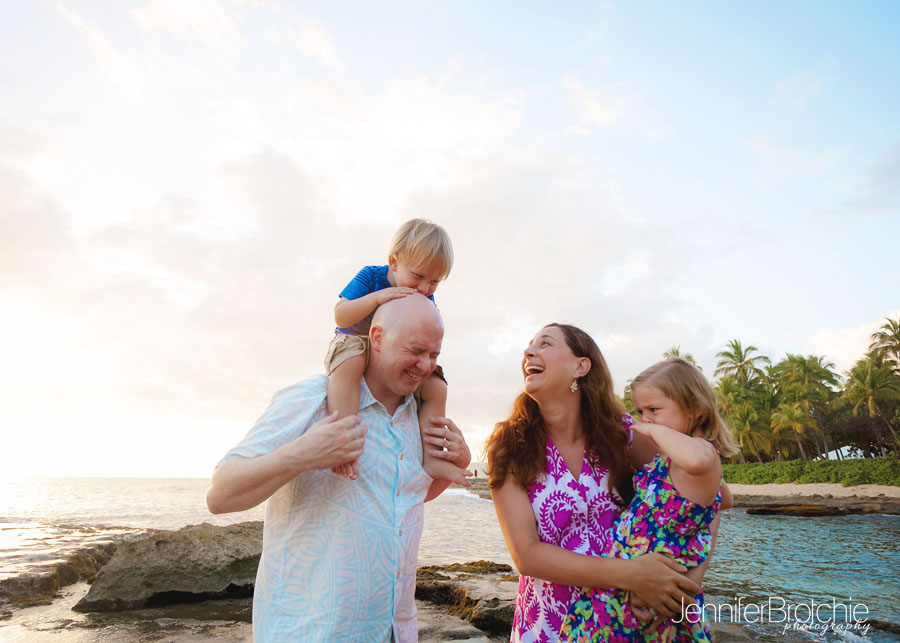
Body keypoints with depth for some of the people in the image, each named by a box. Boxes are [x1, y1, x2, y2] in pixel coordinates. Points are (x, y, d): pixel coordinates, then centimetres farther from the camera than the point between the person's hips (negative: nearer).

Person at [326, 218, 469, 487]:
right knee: (350, 362, -41)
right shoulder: (371, 276, -13)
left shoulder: (427, 299, -2)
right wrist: (376, 297, -33)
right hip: (355, 344, -4)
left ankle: (429, 458, -8)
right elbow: (340, 316, -21)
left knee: (436, 388, -12)